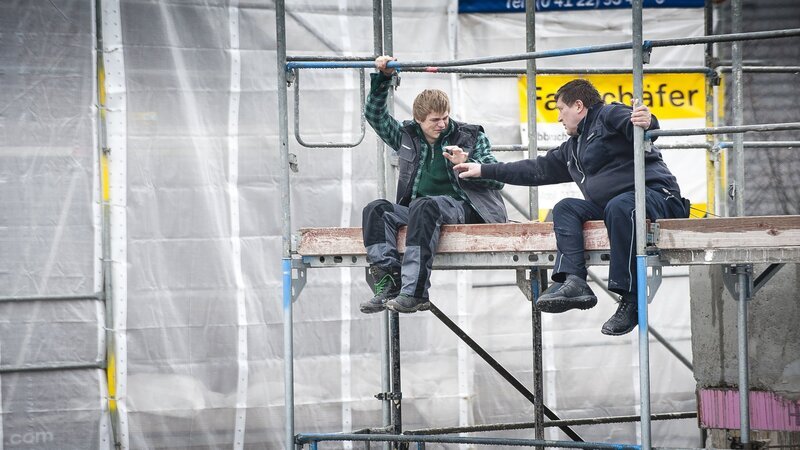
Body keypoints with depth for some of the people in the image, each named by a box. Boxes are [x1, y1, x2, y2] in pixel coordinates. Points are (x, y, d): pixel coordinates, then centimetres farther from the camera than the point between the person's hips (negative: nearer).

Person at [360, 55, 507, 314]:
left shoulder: (470, 137, 8)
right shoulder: (407, 136, 16)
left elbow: (497, 178, 5)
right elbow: (375, 115, 20)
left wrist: (467, 163, -14)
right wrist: (383, 78, 10)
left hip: (460, 207, -5)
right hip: (416, 210, 5)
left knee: (423, 206, -37)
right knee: (375, 210, -21)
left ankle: (414, 292, -45)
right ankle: (388, 282, -35)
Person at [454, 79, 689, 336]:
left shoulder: (609, 116, 1)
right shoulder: (572, 149, 28)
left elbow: (632, 122, -19)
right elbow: (538, 170, 35)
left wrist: (646, 123, -45)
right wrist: (484, 171, 36)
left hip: (656, 194, -8)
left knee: (619, 206, -38)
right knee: (565, 208, -9)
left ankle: (629, 300, -42)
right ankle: (574, 283, -32)